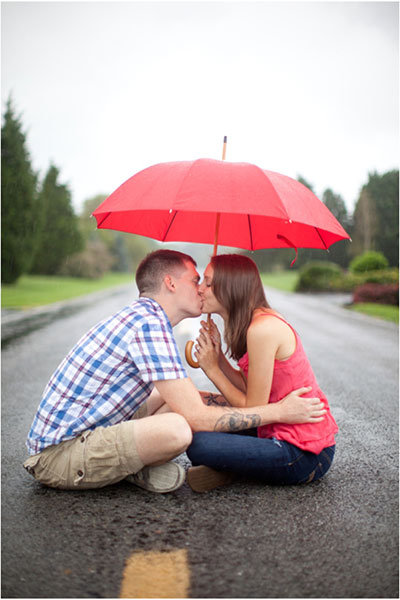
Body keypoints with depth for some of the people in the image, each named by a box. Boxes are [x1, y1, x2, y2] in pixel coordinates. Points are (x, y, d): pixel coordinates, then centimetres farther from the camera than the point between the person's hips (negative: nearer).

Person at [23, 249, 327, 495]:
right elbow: (196, 417, -23)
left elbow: (186, 396, 22)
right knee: (177, 429, -32)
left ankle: (134, 464, 3)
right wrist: (279, 411, -15)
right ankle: (135, 469, -1)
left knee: (173, 393, 17)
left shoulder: (141, 315, 11)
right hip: (58, 456, -10)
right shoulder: (149, 322, -21)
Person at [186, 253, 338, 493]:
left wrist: (212, 369, -10)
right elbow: (249, 392, 7)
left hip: (304, 455, -10)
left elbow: (253, 409, -18)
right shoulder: (262, 321, 7)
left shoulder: (262, 329, -23)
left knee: (196, 444, -24)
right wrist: (219, 357, -4)